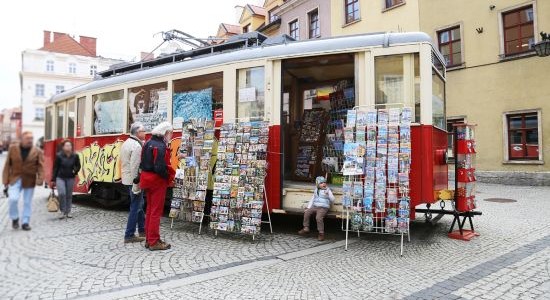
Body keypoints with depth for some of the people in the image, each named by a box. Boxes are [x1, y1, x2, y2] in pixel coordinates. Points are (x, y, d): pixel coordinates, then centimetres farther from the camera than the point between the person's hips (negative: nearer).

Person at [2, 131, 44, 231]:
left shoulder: (37, 151, -2)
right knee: (13, 199, -12)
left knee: (27, 202, 7)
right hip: (15, 179, 0)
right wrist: (6, 179, 0)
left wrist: (40, 179, -17)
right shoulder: (12, 148, 1)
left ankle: (25, 222, 18)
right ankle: (14, 218, 14)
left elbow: (40, 166, -5)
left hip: (29, 181, 0)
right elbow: (7, 165, 3)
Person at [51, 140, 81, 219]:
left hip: (70, 178, 2)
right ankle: (62, 211, 0)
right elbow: (55, 168, -3)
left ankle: (68, 212, 17)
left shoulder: (75, 156, -3)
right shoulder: (59, 156, -8)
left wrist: (75, 171, -12)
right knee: (62, 193, -15)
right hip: (60, 177, -2)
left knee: (69, 195, 6)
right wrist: (53, 180, -2)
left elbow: (78, 166, 11)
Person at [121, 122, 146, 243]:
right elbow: (135, 166, -24)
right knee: (135, 207, -1)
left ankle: (142, 230, 30)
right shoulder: (137, 145, -19)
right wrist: (136, 183, -22)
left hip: (127, 178, 10)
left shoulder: (126, 143, 12)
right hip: (134, 180, -10)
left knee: (139, 204, 19)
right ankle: (129, 235, 6)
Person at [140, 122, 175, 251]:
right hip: (158, 181, -9)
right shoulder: (160, 146, -20)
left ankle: (149, 239, 26)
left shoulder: (148, 143, 10)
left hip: (147, 178, 9)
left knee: (150, 210, 16)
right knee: (156, 211, -1)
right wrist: (169, 176, -12)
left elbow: (143, 163, 12)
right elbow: (160, 167, -27)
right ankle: (154, 242, 7)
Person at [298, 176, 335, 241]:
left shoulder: (328, 190, 4)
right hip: (315, 206, 5)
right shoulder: (316, 191, 18)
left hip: (323, 208, -5)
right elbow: (312, 199, 20)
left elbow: (332, 200, -5)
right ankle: (306, 228, -5)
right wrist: (308, 207, 10)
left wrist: (328, 194, -21)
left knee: (318, 217, -30)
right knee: (306, 212, -18)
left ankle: (321, 233, -17)